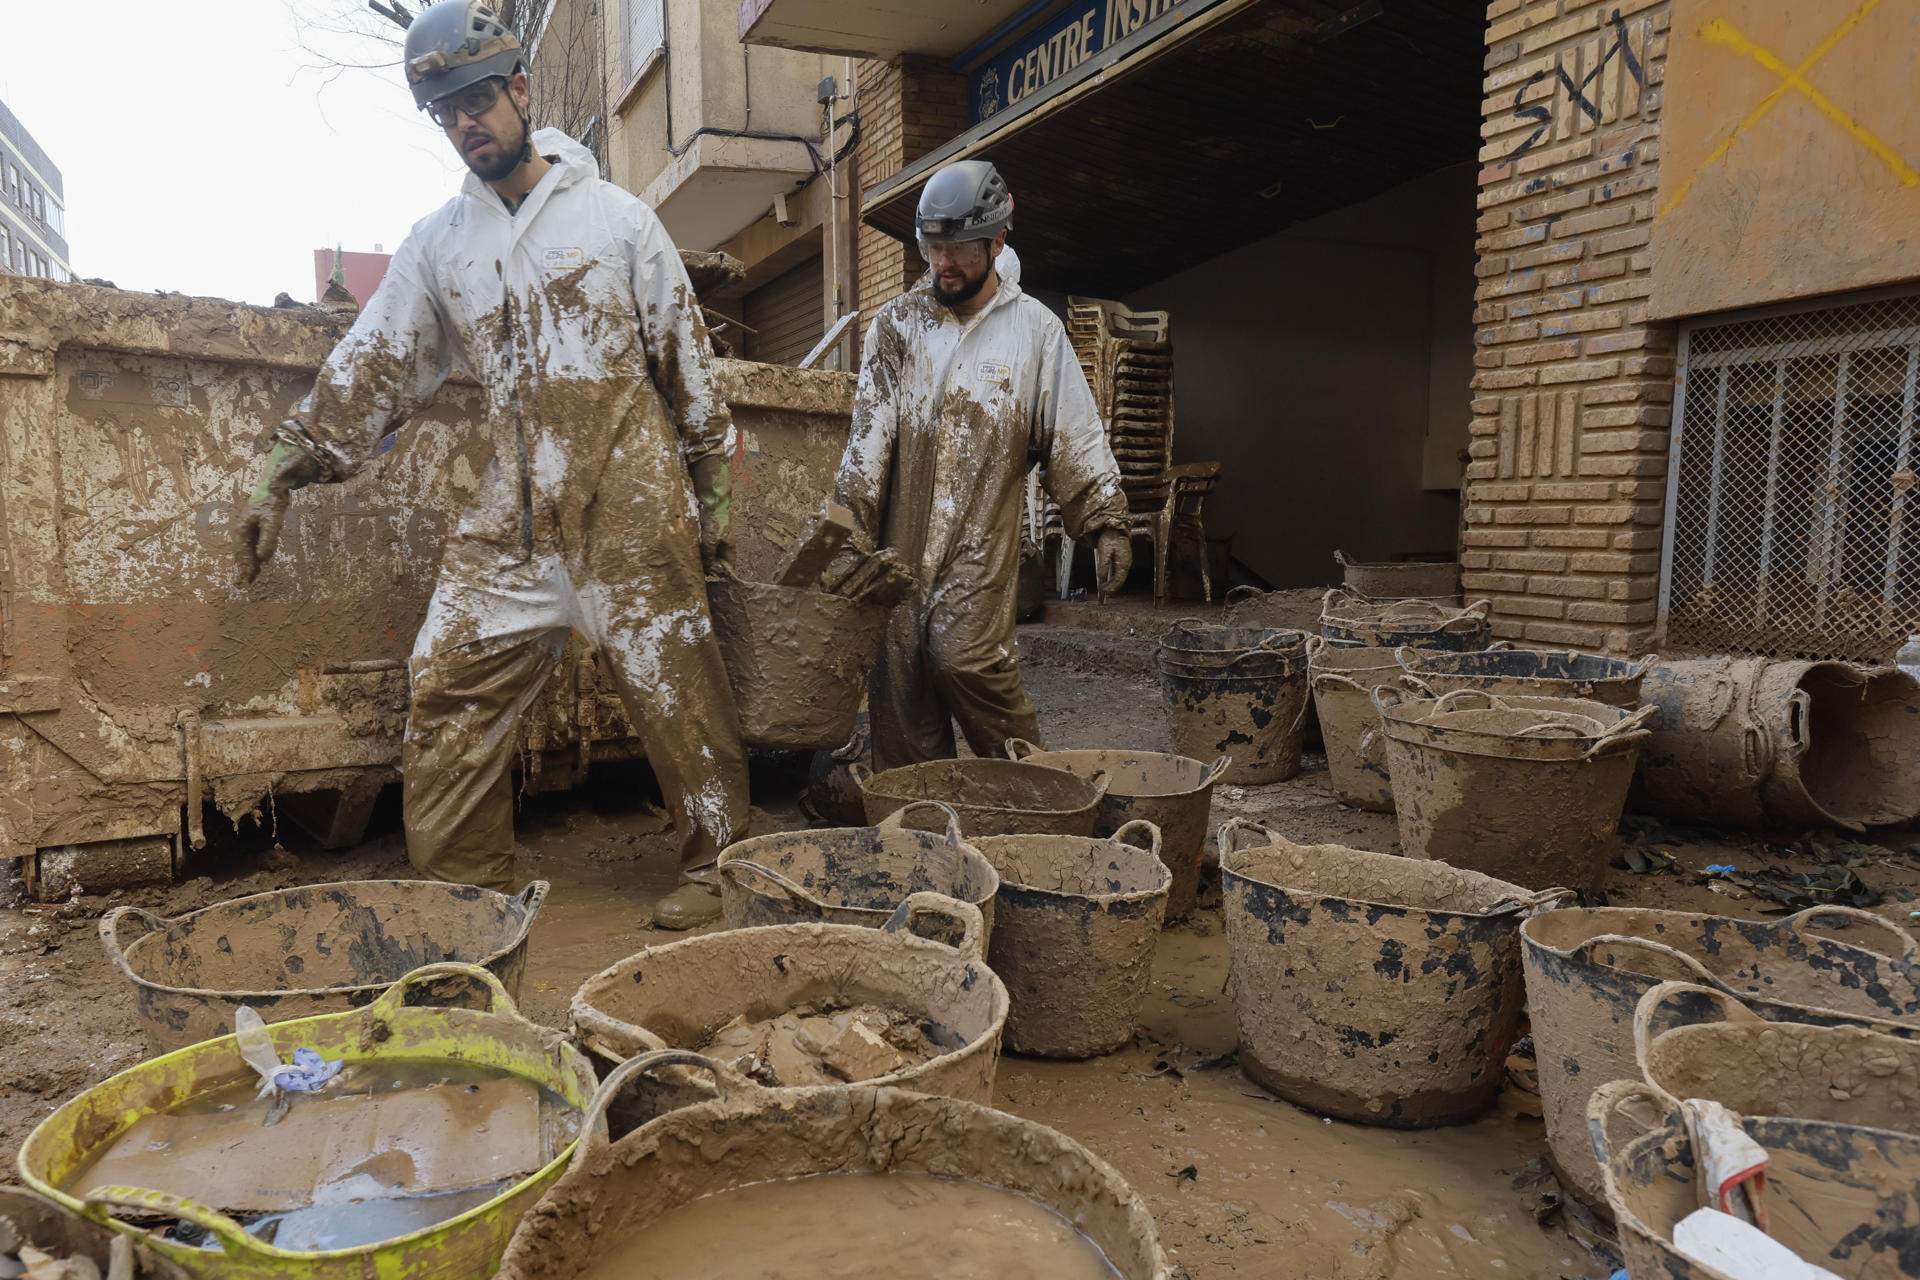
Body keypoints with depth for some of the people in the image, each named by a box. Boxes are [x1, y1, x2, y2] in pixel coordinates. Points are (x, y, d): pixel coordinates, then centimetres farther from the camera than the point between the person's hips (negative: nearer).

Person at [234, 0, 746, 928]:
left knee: (675, 690, -2)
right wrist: (285, 475, 5)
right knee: (448, 684, 1)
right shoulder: (438, 242, 12)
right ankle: (461, 890, 15)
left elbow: (687, 362, 4)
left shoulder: (616, 216, 3)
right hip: (511, 513, 4)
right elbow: (371, 364, 11)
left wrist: (712, 494, 2)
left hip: (630, 506, -4)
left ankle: (717, 868, 15)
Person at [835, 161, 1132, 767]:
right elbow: (870, 422, 1)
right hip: (900, 534, 3)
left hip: (982, 536, -3)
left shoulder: (1035, 328, 5)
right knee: (897, 670, 2)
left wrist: (1107, 523, -4)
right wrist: (850, 510, -10)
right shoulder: (895, 323, 9)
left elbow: (1076, 435, 4)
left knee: (963, 656, -16)